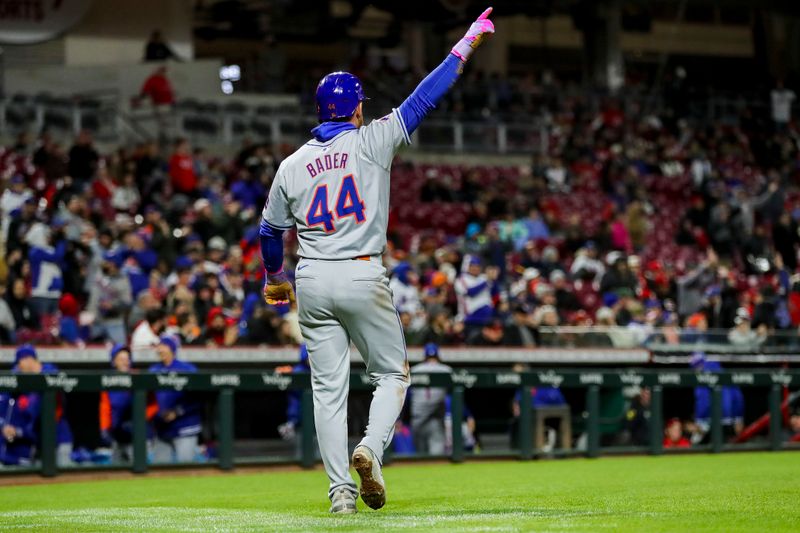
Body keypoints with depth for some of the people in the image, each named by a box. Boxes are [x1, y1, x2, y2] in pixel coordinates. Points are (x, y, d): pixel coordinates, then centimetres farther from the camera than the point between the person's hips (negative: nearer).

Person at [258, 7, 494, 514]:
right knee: (392, 372, 12)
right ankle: (371, 449, -14)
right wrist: (466, 44, 7)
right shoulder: (372, 142, -2)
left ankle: (340, 490, 1)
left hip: (312, 282, 3)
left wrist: (275, 277, 34)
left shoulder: (292, 165, 7)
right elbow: (423, 98, -1)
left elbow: (270, 230, 15)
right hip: (363, 278, -3)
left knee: (329, 387, 6)